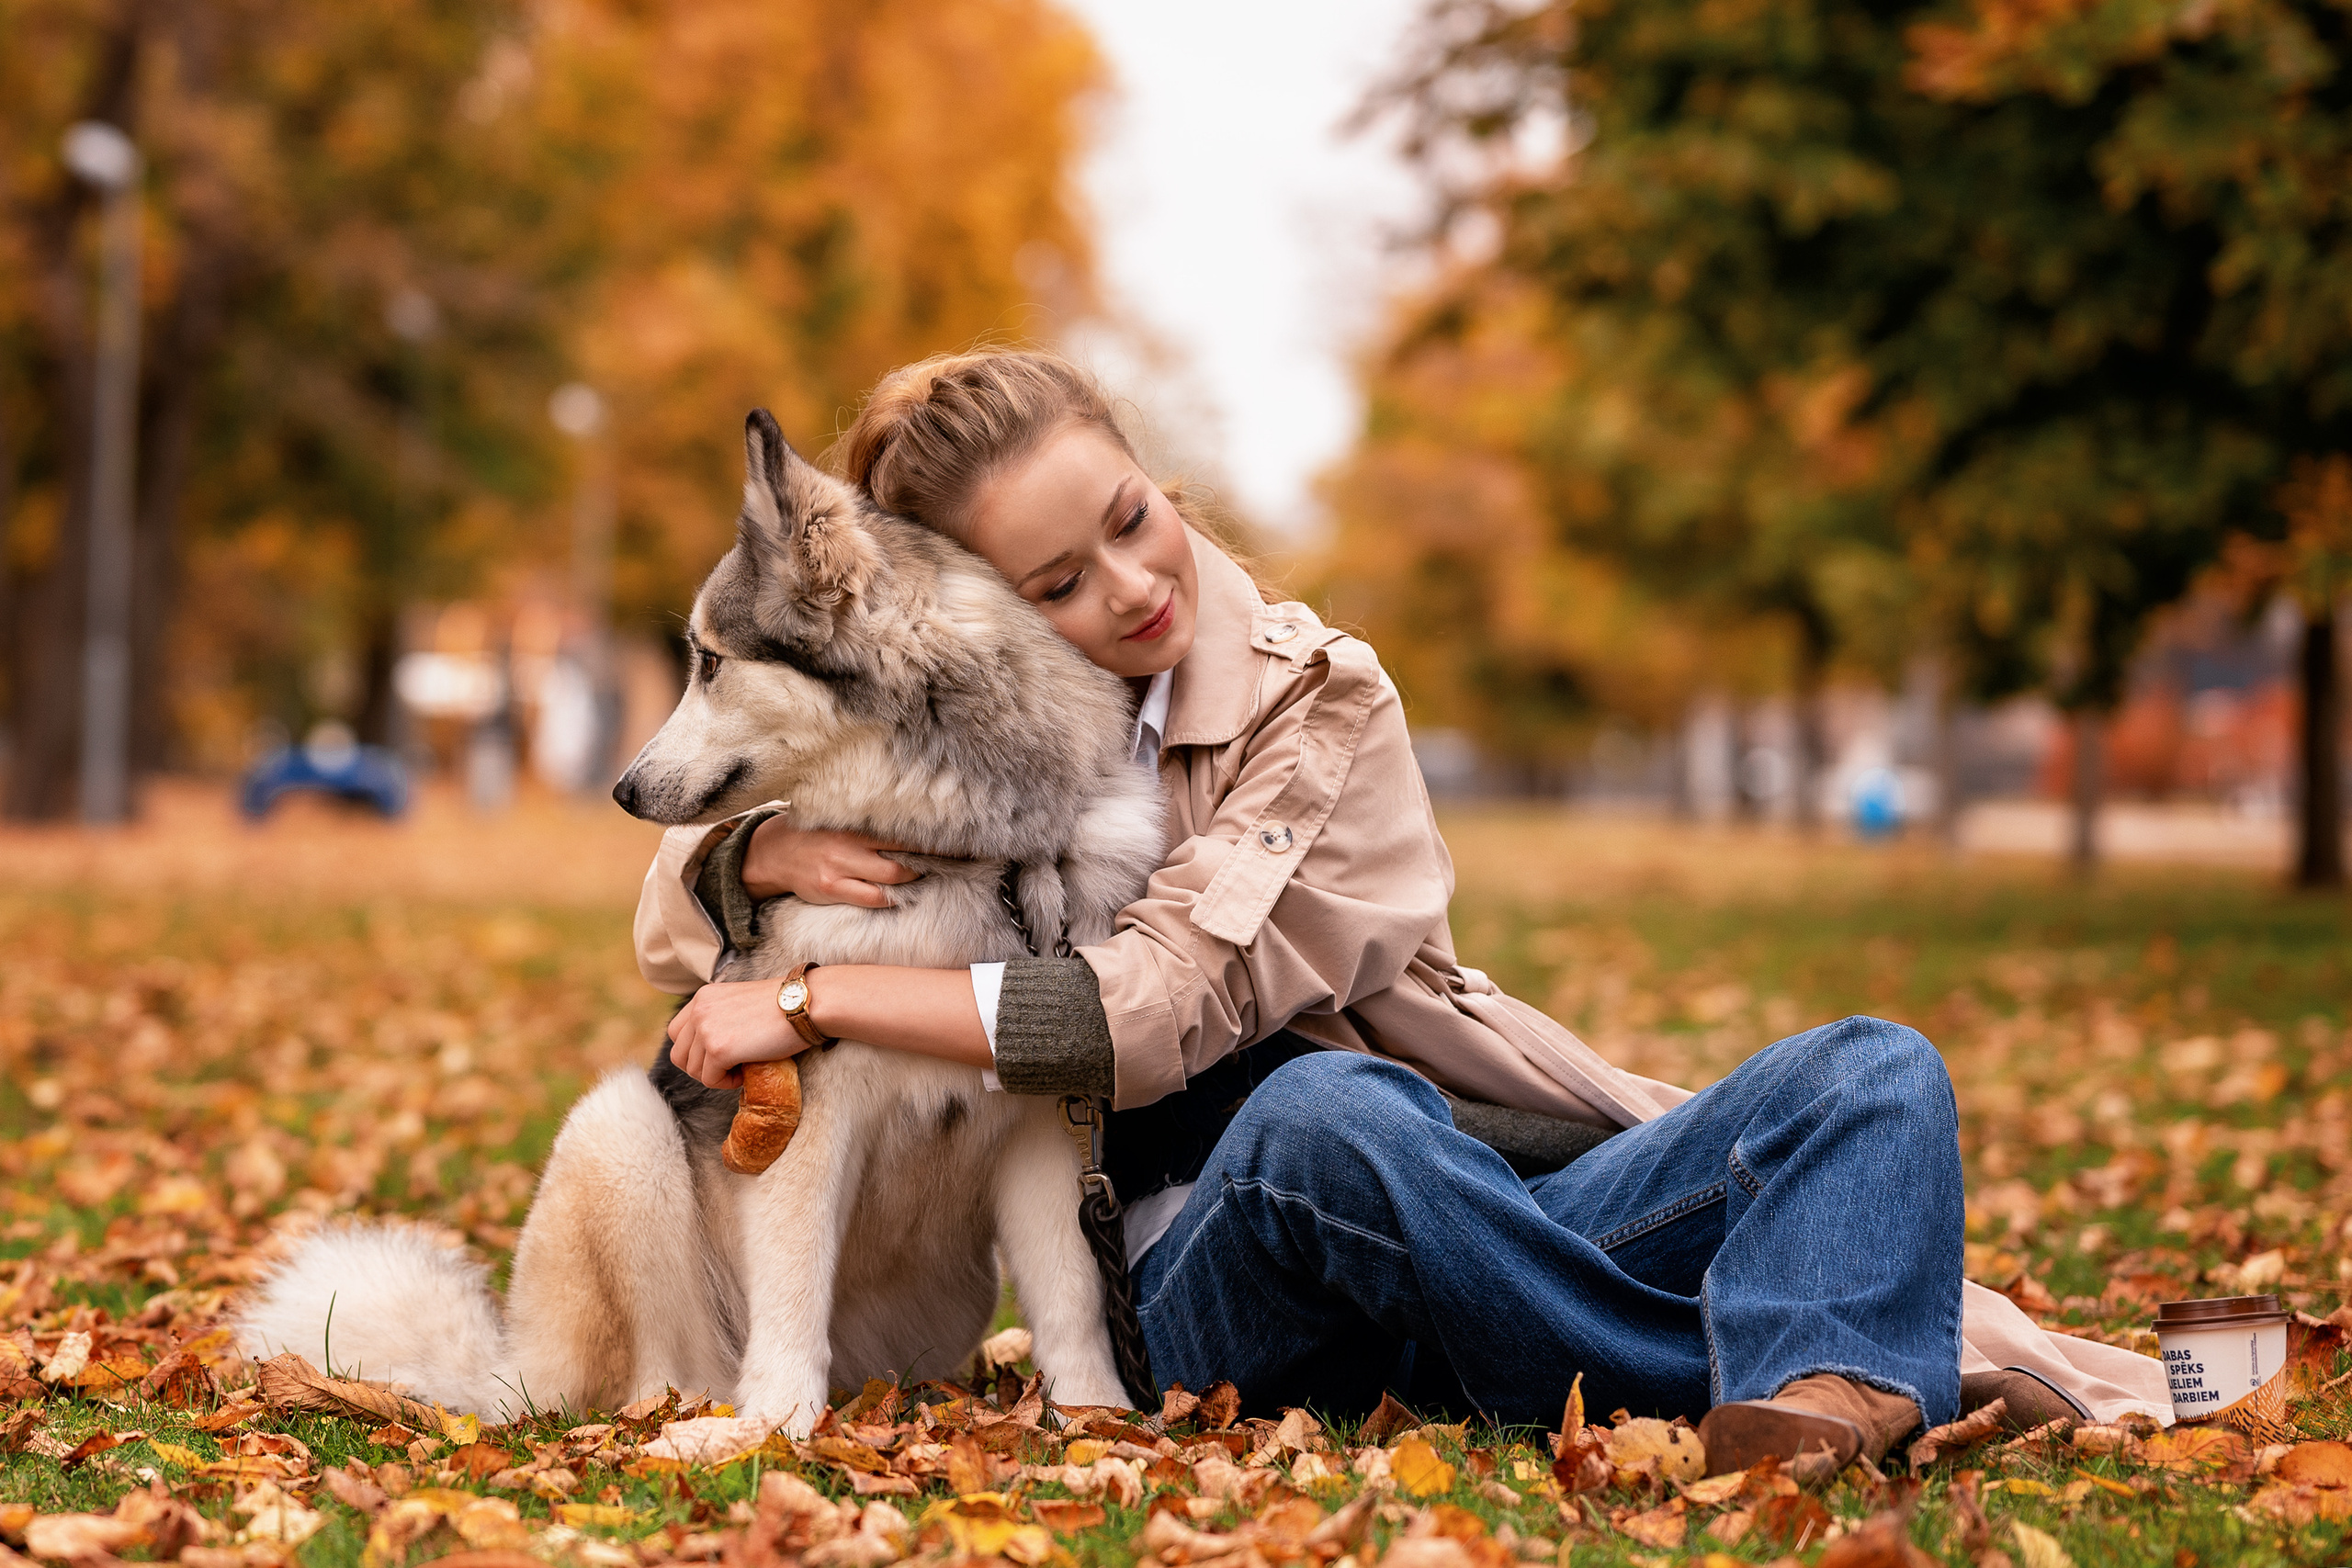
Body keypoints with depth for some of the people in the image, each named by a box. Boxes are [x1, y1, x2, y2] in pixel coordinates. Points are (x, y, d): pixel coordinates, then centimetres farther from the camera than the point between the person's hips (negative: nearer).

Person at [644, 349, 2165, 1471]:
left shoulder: (1313, 695, 1)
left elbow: (1156, 1006, -11)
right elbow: (678, 918, 18)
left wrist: (809, 1002, -10)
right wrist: (784, 851, -7)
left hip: (1483, 1209, 1)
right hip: (1198, 1285, -1)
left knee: (1879, 1071, -21)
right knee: (1324, 1108, -38)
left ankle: (1811, 1398, -52)